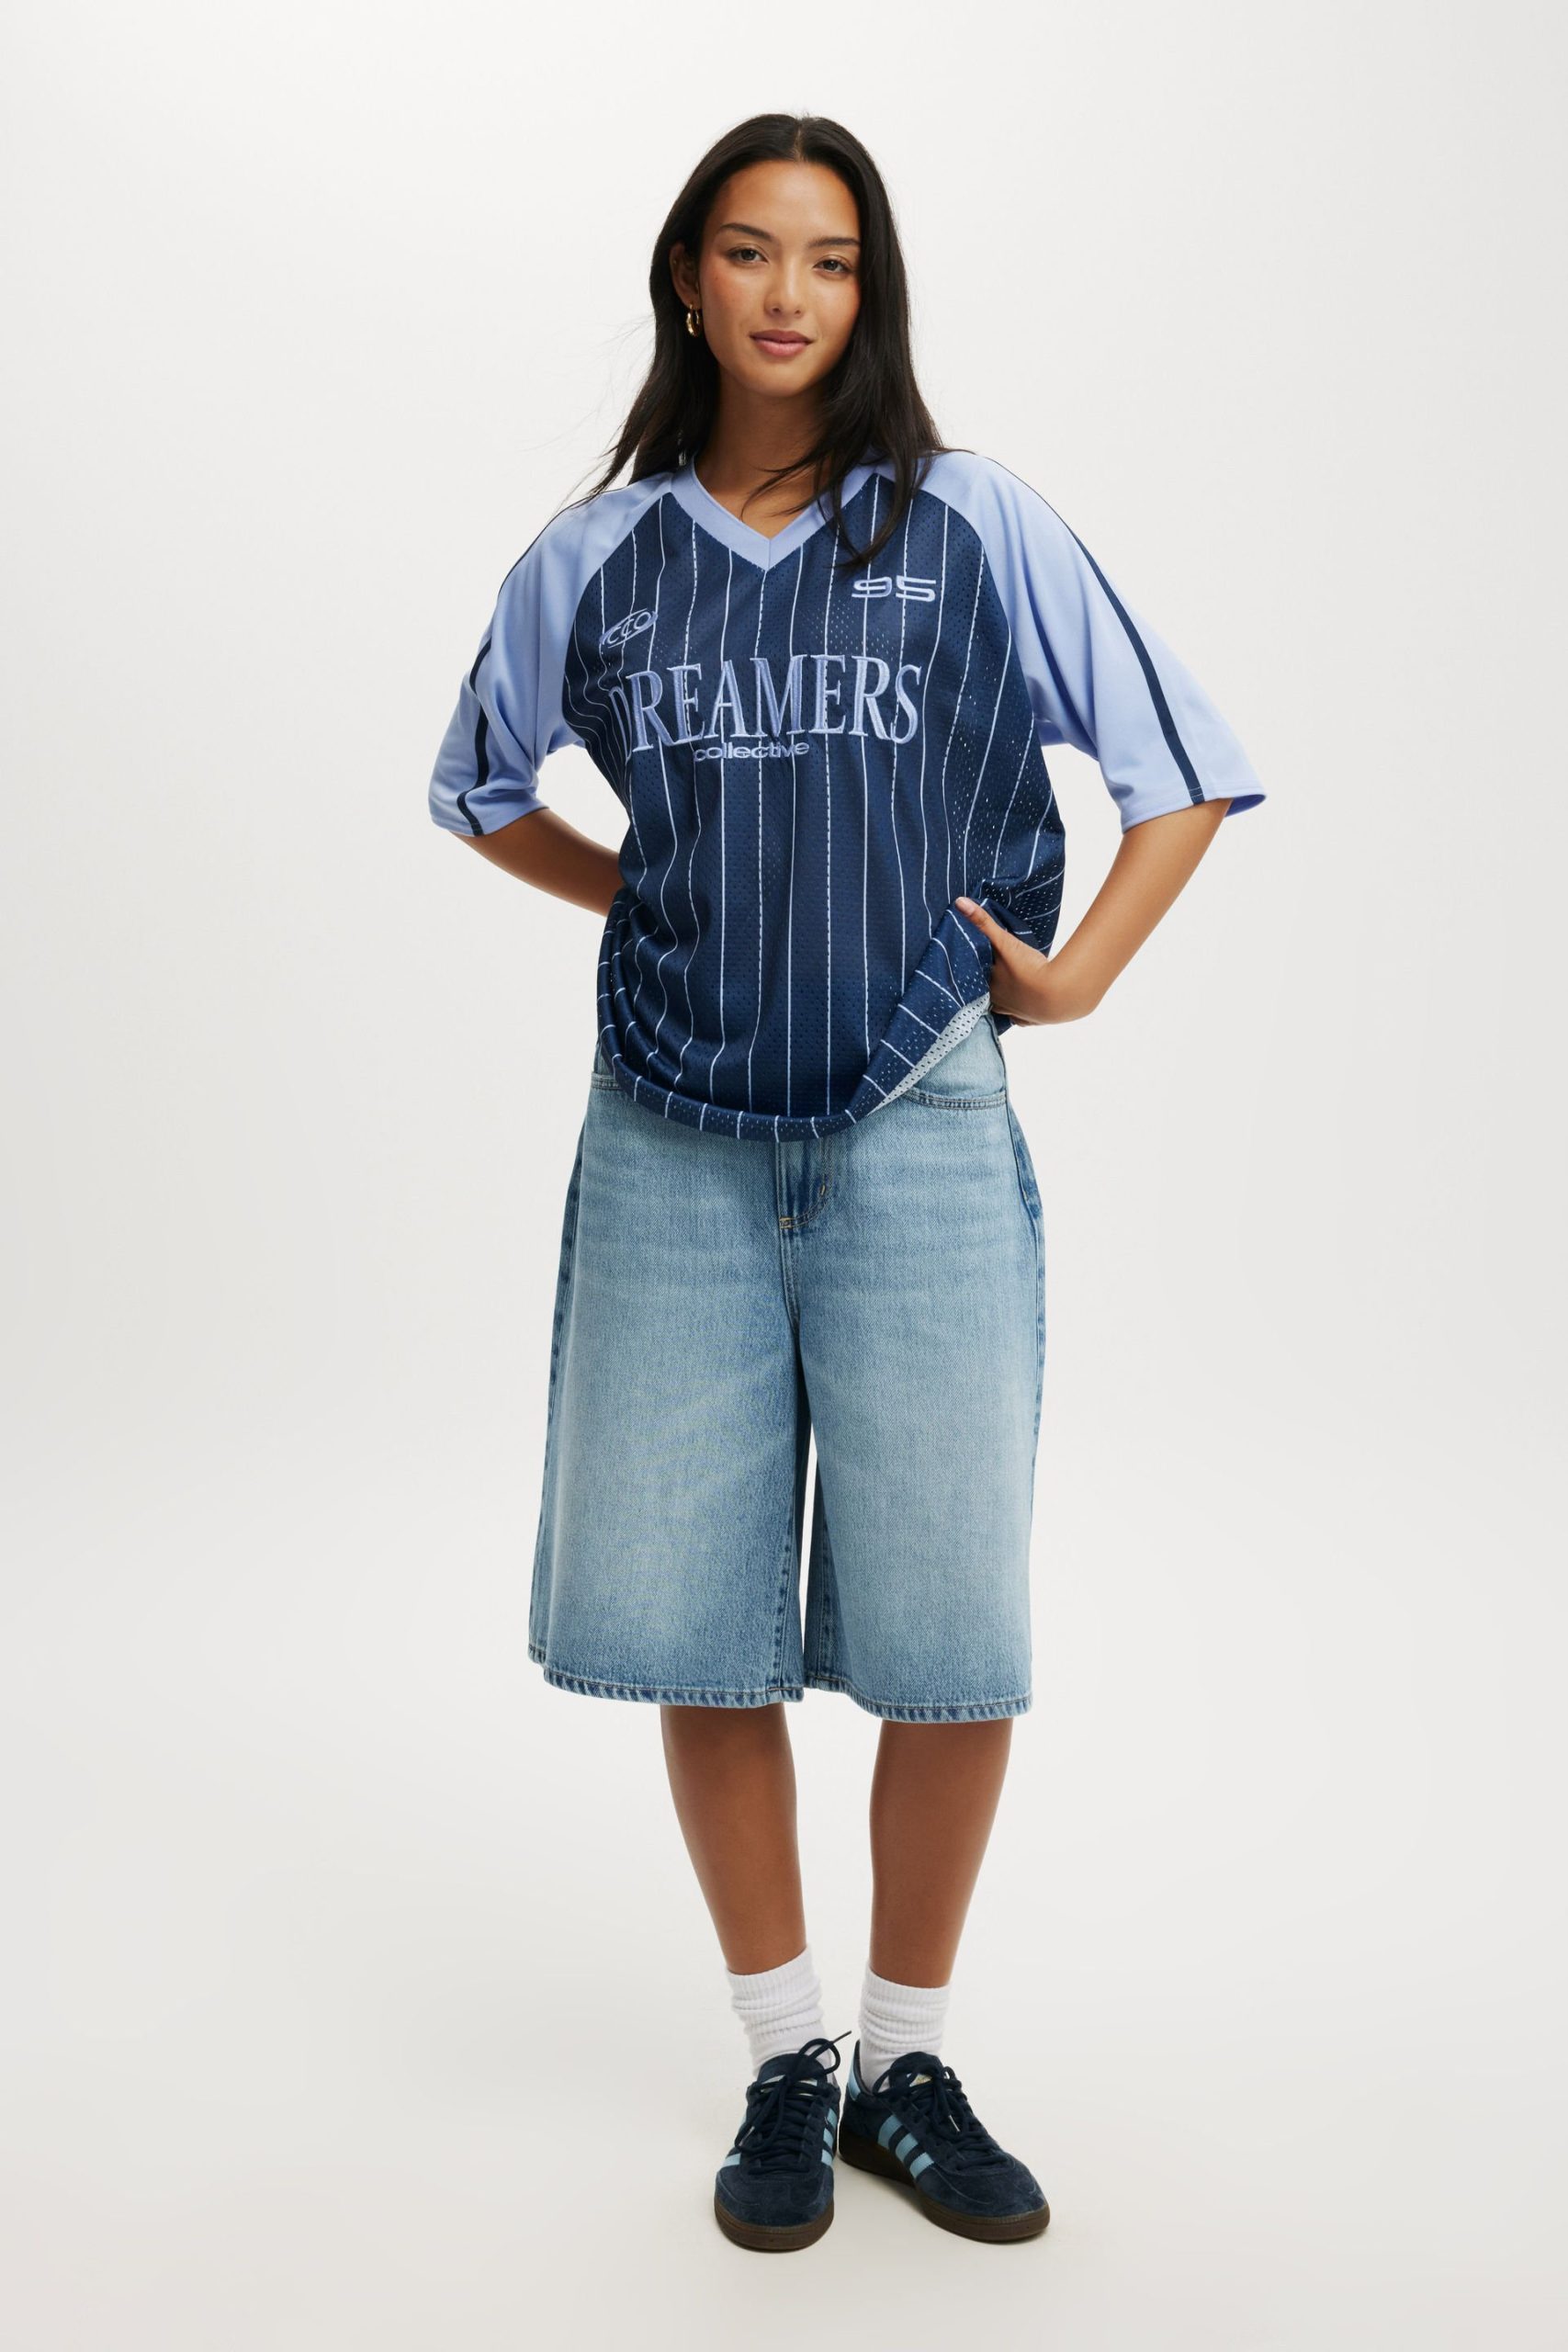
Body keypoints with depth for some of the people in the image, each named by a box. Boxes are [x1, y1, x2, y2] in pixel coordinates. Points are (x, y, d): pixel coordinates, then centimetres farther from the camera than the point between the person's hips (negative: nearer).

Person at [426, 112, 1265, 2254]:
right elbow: (483, 789, 24)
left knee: (951, 1634, -2)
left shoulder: (976, 528, 2)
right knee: (693, 1623, 4)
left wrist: (1076, 976, 4)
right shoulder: (597, 556, 7)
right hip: (674, 1140, 2)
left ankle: (910, 2061, 19)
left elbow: (1189, 770, 9)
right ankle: (785, 2060, 22)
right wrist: (648, 904, 13)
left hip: (920, 1130, -2)